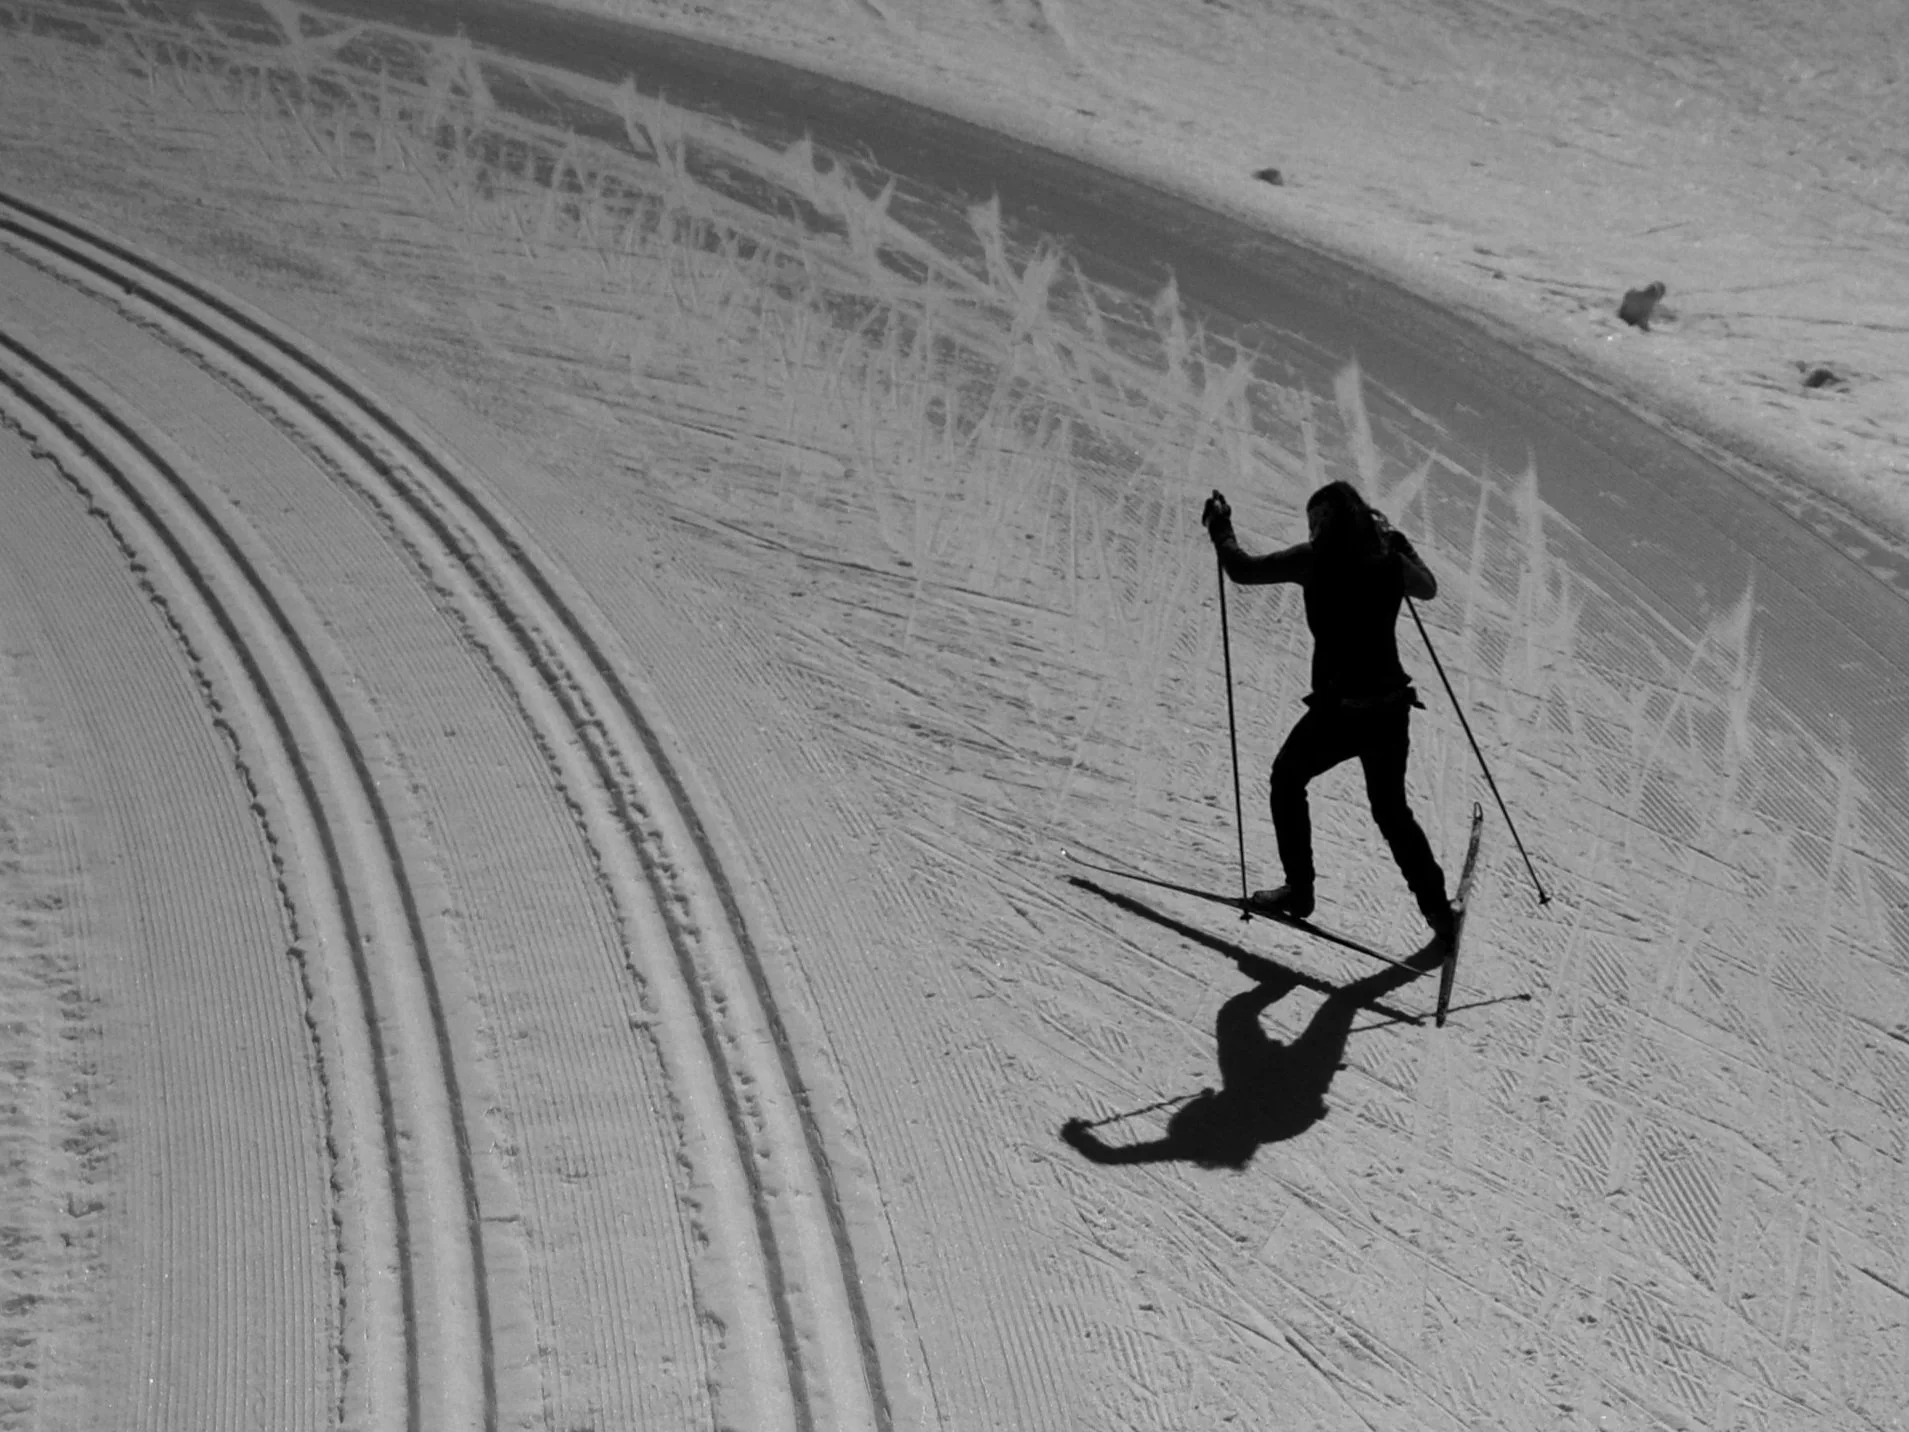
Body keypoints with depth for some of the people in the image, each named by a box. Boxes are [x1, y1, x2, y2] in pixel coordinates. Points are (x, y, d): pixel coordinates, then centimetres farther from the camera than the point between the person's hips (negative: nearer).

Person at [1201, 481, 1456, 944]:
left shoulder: (1315, 558, -9)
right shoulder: (1389, 559, 3)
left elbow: (1243, 570, -4)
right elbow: (1428, 589, 24)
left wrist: (1220, 528, 13)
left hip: (1337, 710, -4)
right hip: (1390, 709, 4)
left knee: (1287, 779, 23)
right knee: (1392, 811, 22)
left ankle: (1299, 890, 23)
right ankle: (1439, 912, 19)